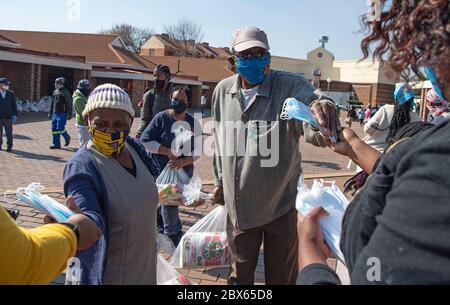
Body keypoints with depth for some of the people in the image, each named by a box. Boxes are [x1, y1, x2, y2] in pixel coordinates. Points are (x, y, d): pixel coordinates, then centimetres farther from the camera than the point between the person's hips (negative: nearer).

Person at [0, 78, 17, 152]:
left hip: (8, 117, 0)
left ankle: (9, 146, 9)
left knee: (9, 132, 0)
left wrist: (14, 115, -4)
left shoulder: (11, 94, 2)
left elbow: (14, 105, 3)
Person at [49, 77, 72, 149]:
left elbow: (69, 104, -10)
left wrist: (70, 114, -14)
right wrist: (50, 113, 22)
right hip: (55, 113, 8)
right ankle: (56, 144, 12)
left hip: (62, 114, -8)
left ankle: (67, 138, 18)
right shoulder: (55, 92, 14)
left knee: (60, 128, -11)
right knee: (54, 129, 5)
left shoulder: (65, 92, -9)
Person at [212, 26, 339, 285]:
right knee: (239, 275, 22)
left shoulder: (291, 86, -16)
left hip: (282, 204, -3)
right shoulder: (223, 91, -1)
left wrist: (323, 108, -57)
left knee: (281, 277, 15)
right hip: (239, 205, 4)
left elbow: (315, 129, -34)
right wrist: (220, 181, 17)